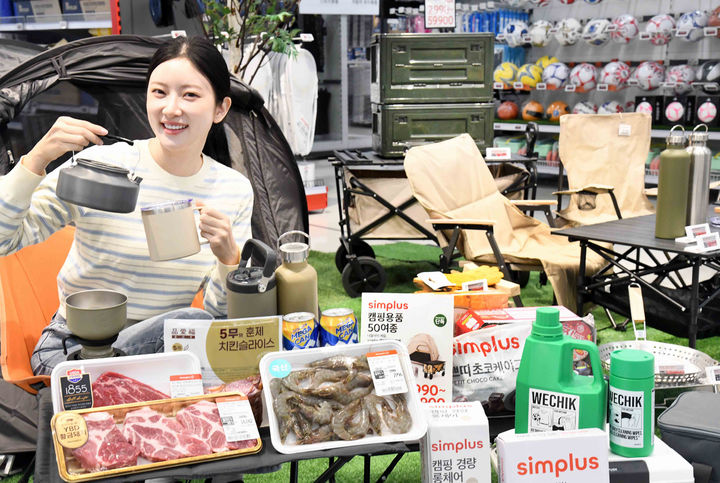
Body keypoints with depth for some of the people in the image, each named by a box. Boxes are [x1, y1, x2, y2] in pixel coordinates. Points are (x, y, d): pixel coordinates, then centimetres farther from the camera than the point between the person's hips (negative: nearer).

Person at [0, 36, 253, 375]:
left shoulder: (235, 190, -2)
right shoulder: (99, 166, -12)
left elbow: (221, 310, -3)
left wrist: (228, 257, -23)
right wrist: (37, 159, -26)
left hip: (164, 345, 4)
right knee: (189, 321, -31)